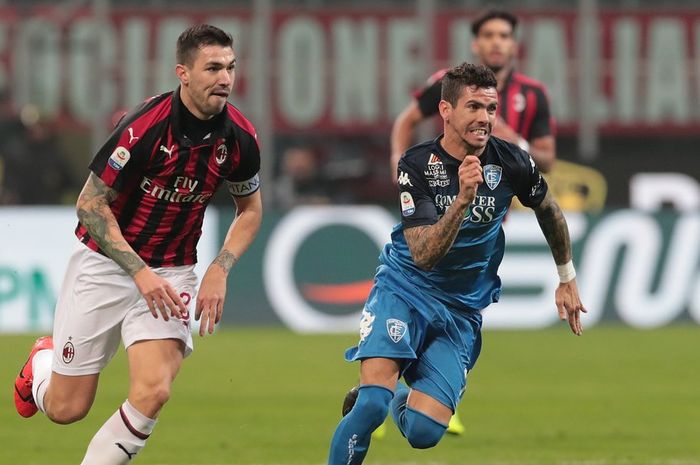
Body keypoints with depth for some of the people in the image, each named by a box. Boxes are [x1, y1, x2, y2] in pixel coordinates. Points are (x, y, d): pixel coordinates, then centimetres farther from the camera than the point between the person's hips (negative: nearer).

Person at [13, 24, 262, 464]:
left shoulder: (239, 137, -9)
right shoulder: (145, 126, -23)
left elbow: (250, 209, 10)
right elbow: (90, 203, -17)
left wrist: (219, 270, -6)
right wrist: (140, 272, -24)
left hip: (172, 274, 3)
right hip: (105, 264, -3)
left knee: (153, 393, -22)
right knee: (67, 408, 5)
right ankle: (41, 363, 41)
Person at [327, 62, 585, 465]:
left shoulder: (512, 162, -7)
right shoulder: (417, 165, -15)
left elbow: (550, 212, 16)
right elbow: (423, 255, -24)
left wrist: (567, 279, 24)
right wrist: (463, 199, -37)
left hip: (463, 311, 3)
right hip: (405, 292, -3)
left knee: (424, 432, -12)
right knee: (371, 406, -26)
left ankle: (398, 397, 23)